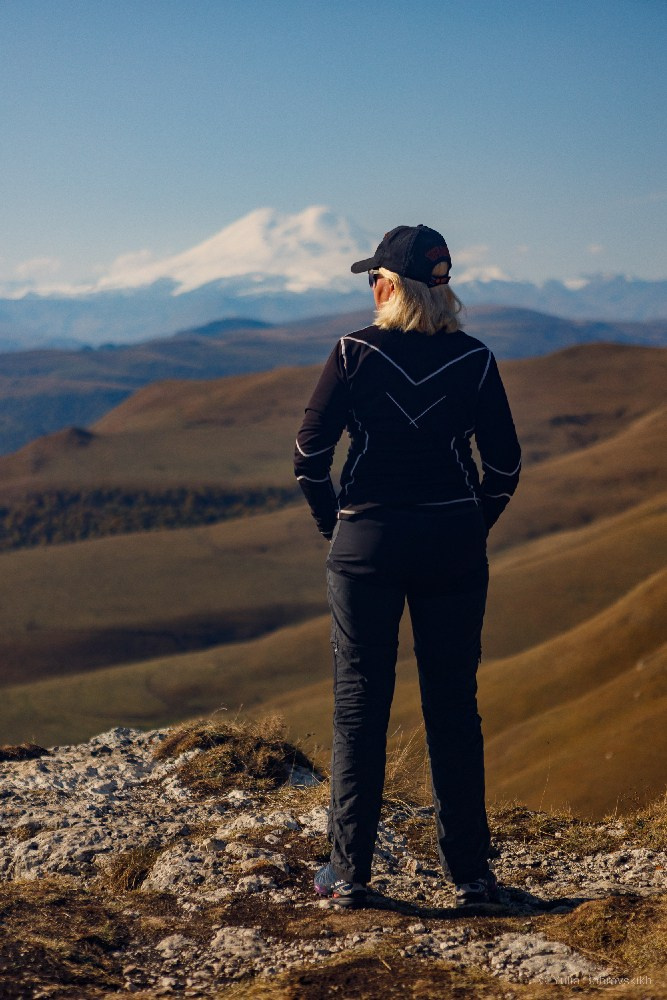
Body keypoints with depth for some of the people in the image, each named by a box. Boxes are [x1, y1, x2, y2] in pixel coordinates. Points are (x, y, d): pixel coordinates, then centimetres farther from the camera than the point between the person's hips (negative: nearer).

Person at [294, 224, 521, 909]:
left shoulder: (355, 353, -5)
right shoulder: (474, 359, 0)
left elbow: (308, 454, -6)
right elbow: (504, 463, 2)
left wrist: (333, 525, 7)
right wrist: (471, 529, 13)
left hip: (366, 544, -1)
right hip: (454, 545, 2)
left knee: (359, 707, 6)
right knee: (454, 709, 8)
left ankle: (349, 873, 9)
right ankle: (468, 872, 13)